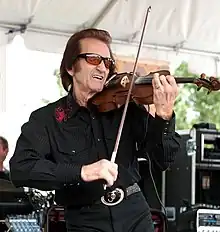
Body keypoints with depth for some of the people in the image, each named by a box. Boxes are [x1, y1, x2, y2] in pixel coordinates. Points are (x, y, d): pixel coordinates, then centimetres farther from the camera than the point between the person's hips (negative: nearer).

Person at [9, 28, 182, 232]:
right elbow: (20, 169, -16)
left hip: (135, 215, 1)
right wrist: (81, 171, -27)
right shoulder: (46, 119, -1)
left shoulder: (126, 107, 5)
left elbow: (164, 160, 0)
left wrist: (164, 115, -19)